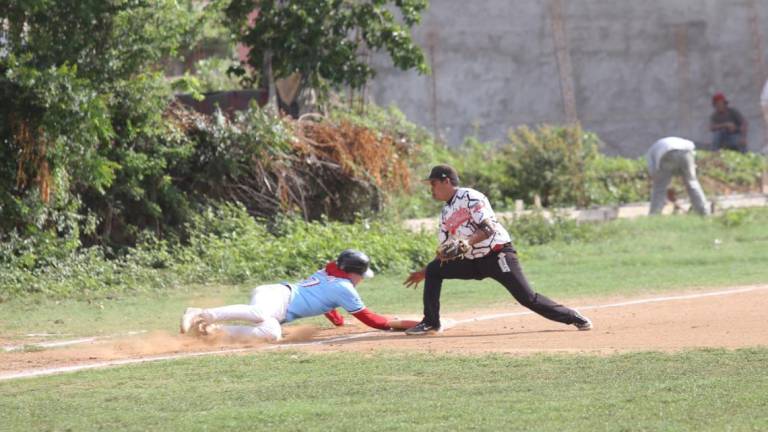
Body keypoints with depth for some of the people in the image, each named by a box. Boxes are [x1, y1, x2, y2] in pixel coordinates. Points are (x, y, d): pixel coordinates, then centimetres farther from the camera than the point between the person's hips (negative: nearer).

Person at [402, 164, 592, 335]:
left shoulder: (469, 197, -12)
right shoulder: (446, 212, 13)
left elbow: (489, 228, -21)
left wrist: (468, 242, -35)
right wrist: (423, 272, 13)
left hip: (498, 255, -8)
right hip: (473, 261, 8)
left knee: (527, 297, -15)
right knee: (433, 271, -2)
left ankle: (572, 317, -3)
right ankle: (431, 322, 3)